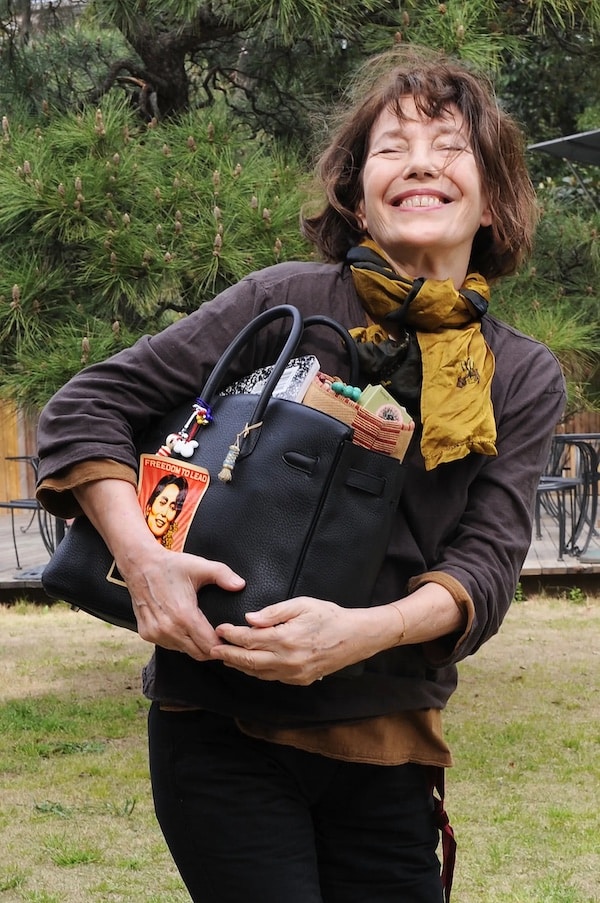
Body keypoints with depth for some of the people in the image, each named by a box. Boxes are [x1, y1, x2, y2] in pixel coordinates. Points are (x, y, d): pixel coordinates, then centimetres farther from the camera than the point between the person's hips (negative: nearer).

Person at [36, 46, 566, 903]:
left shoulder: (526, 377, 4)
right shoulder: (287, 304, -5)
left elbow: (488, 562, -5)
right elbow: (88, 405, -3)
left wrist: (363, 632, -25)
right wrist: (142, 557, -20)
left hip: (389, 741, 3)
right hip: (226, 727, -3)